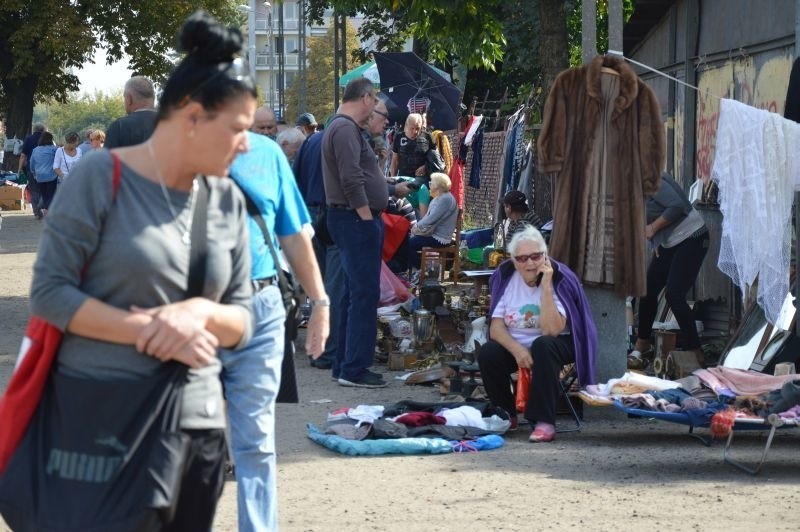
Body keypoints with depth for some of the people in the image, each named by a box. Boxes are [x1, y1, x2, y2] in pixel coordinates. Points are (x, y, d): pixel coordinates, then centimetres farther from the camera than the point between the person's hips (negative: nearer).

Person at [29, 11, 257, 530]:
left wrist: (201, 312, -12)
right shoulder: (102, 176, -7)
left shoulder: (228, 200, 7)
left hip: (197, 425, 5)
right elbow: (49, 292, -10)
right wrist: (152, 332, -18)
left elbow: (242, 321, 10)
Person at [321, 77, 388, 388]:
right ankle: (354, 369, -8)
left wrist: (393, 186, 25)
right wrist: (367, 219, -18)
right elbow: (351, 181, -22)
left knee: (355, 294, 14)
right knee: (365, 294, -9)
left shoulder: (342, 127, 19)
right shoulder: (345, 129, -15)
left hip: (355, 222, 11)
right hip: (356, 221, -11)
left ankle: (345, 365, 19)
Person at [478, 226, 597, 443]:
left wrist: (546, 287, -32)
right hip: (514, 344, 3)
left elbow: (551, 330, -28)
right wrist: (517, 350, -29)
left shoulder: (559, 279, -16)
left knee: (543, 346, -36)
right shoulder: (505, 277, -6)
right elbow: (496, 327, -10)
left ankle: (545, 422, -35)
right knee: (487, 353, -25)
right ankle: (506, 416, -1)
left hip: (555, 344, -3)